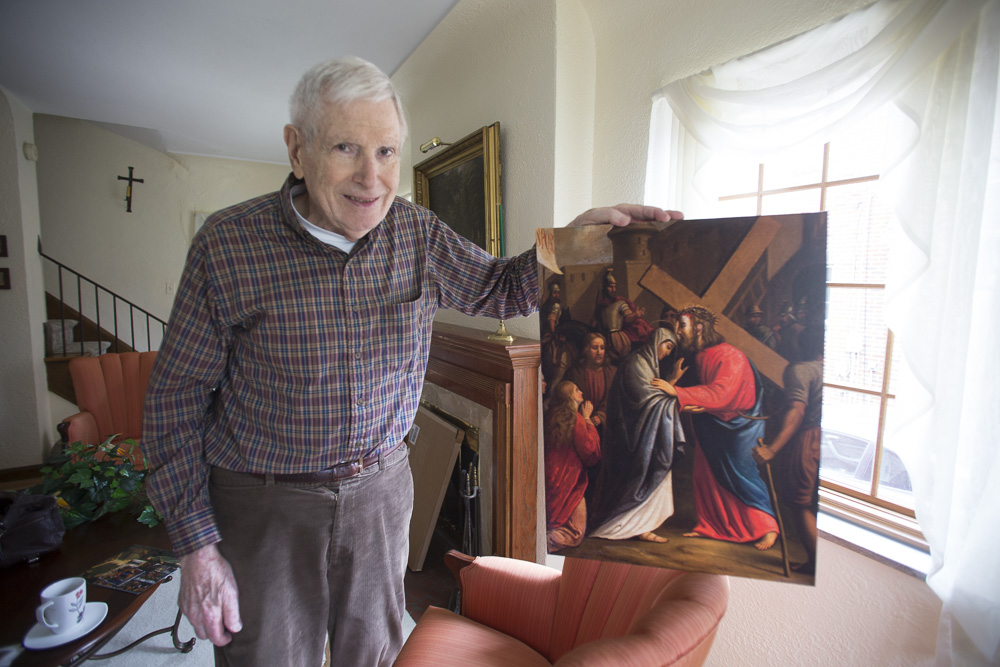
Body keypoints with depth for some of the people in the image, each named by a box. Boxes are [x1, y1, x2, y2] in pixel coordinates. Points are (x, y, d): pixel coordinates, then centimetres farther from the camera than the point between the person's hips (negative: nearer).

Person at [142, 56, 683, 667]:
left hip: (381, 489, 3)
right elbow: (178, 396, -8)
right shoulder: (227, 244, -15)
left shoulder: (418, 234, -6)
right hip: (265, 505, -2)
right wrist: (197, 546, -8)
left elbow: (502, 289, 5)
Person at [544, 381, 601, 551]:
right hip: (568, 484, -7)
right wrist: (587, 419, -5)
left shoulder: (551, 415, 5)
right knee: (574, 535, 9)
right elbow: (592, 451, -11)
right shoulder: (576, 419, -17)